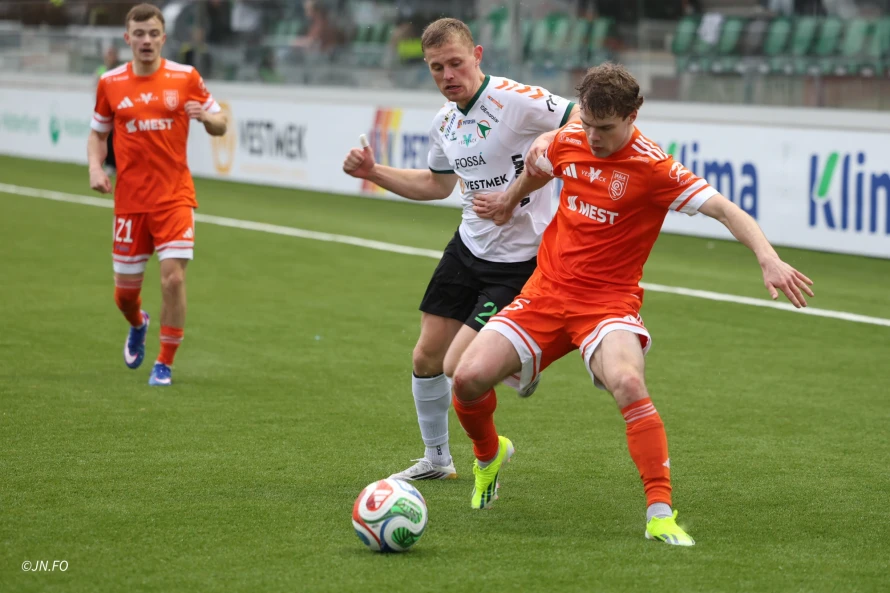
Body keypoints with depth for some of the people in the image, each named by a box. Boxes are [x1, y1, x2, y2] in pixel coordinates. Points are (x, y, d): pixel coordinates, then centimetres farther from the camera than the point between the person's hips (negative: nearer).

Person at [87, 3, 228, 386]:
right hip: (130, 200, 2)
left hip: (175, 196, -2)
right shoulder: (110, 83, 3)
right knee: (125, 289, 5)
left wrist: (206, 116, -18)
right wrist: (95, 167, -4)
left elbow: (220, 125, 5)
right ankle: (137, 326, 43)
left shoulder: (186, 78, -2)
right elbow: (97, 134, 15)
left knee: (173, 277, -15)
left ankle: (165, 364, 2)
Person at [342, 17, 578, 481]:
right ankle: (436, 460, 31)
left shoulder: (516, 100, -20)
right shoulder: (444, 122, 5)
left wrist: (551, 139, -37)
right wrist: (373, 172, 13)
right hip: (467, 248, 8)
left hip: (518, 261, -8)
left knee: (459, 367, -14)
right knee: (426, 358, 11)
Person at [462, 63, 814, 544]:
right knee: (469, 378, -10)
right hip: (546, 292, 5)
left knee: (627, 382, -35)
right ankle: (488, 456, 25)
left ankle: (660, 514, -29)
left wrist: (768, 258, -36)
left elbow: (724, 209, -21)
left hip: (608, 302, -5)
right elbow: (539, 166, 26)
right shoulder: (569, 142, 1)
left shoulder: (653, 168, -15)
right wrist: (509, 202, 42)